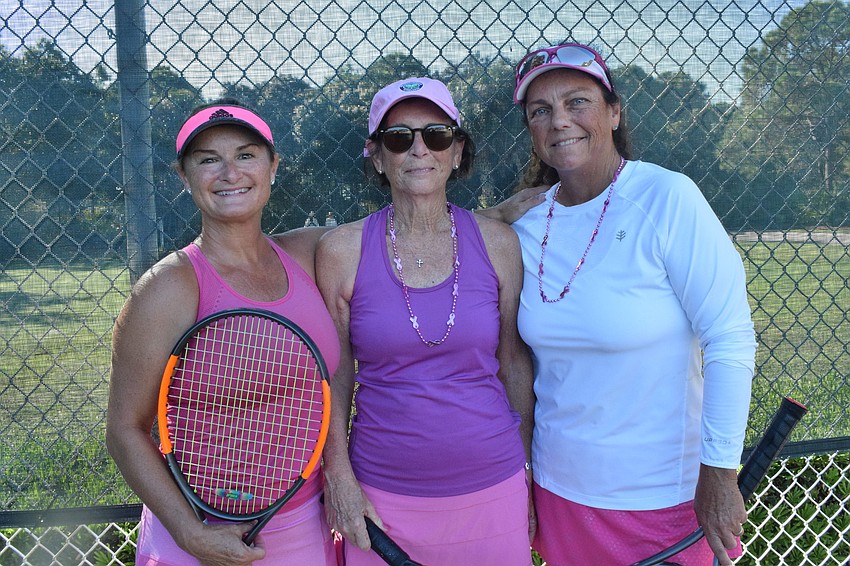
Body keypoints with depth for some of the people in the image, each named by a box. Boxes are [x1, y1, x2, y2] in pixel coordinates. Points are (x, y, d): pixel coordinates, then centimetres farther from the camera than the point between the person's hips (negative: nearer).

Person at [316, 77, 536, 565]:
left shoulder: (499, 244, -3)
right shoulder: (342, 250, -6)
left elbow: (515, 362, 5)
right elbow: (334, 375, 0)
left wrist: (529, 472, 7)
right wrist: (339, 479, -4)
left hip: (492, 490, 1)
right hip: (383, 498, -1)